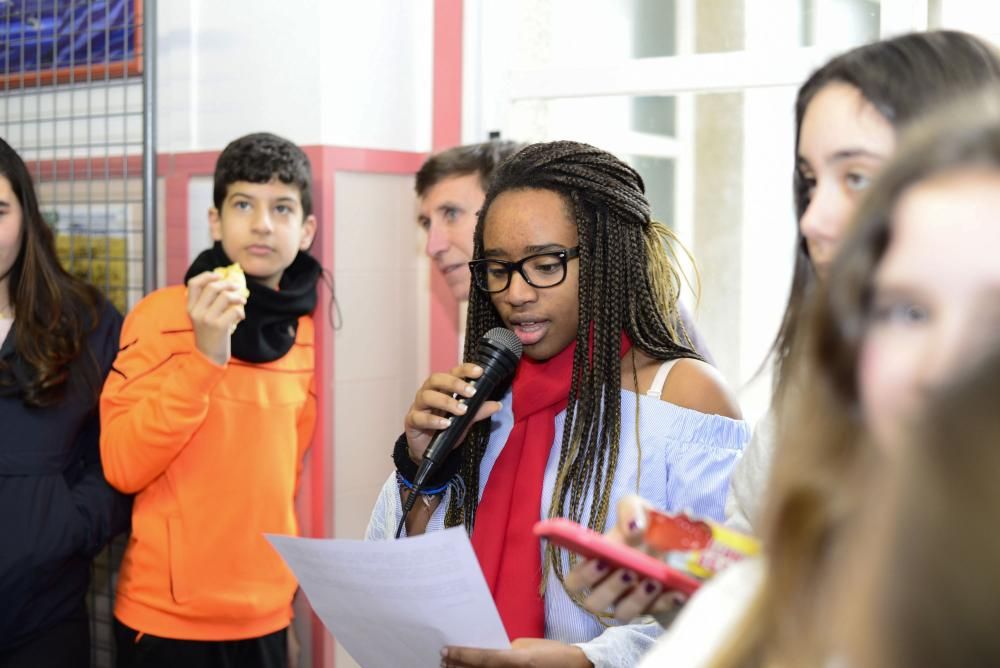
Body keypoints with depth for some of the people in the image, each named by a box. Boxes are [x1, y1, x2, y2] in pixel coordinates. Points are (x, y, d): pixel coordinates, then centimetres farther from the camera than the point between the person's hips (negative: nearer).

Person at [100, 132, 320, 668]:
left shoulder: (304, 332, 4)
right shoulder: (162, 314, -9)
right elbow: (122, 467, -15)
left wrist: (287, 583, 11)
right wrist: (205, 357, -22)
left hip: (266, 615, 4)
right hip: (168, 616, -4)